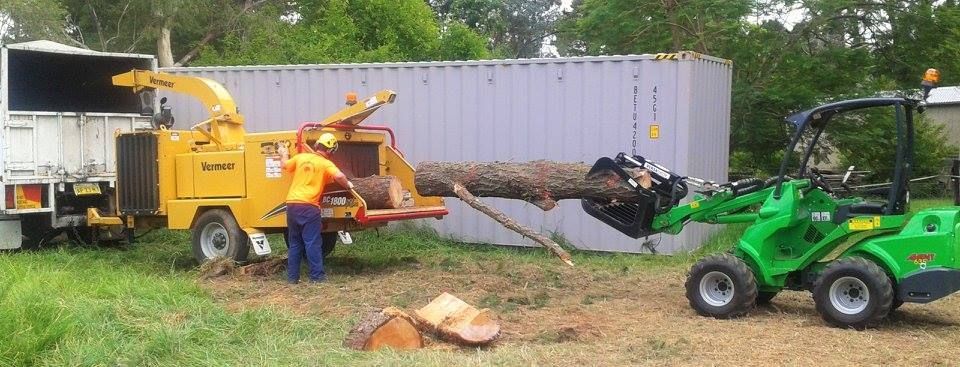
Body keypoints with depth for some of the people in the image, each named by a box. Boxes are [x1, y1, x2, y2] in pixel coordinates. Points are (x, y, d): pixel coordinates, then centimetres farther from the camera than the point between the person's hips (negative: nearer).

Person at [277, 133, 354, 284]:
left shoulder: (301, 157, 10)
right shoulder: (326, 164, -4)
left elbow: (285, 166, 24)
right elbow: (339, 176, -19)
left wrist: (284, 154, 44)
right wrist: (347, 184, 0)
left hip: (292, 204, 5)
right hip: (309, 206, -5)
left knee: (294, 243, 14)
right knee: (313, 243, 0)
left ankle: (292, 276, 16)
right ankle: (317, 276, -1)